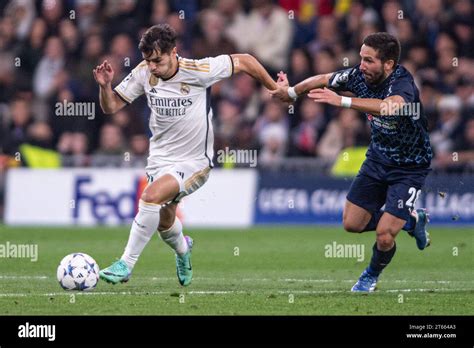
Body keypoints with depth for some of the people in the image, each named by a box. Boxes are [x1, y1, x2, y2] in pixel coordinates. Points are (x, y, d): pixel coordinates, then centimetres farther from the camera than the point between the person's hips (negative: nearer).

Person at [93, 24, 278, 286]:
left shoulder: (198, 71, -21)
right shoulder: (143, 73, -9)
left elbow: (243, 61, -8)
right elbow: (111, 107, -1)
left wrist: (276, 90, -1)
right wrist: (105, 86, -21)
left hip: (194, 161, -5)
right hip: (160, 157, 5)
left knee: (152, 196, -29)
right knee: (164, 222, 17)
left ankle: (126, 265, -20)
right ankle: (182, 248, 55)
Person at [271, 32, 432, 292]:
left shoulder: (402, 83, -33)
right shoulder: (360, 75, -13)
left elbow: (390, 106, -56)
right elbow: (323, 80, 7)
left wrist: (342, 101, -62)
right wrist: (292, 91, 14)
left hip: (409, 167, -7)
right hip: (378, 158, 7)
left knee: (384, 236, -13)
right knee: (352, 223, 6)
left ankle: (372, 275, 22)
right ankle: (412, 219, 30)